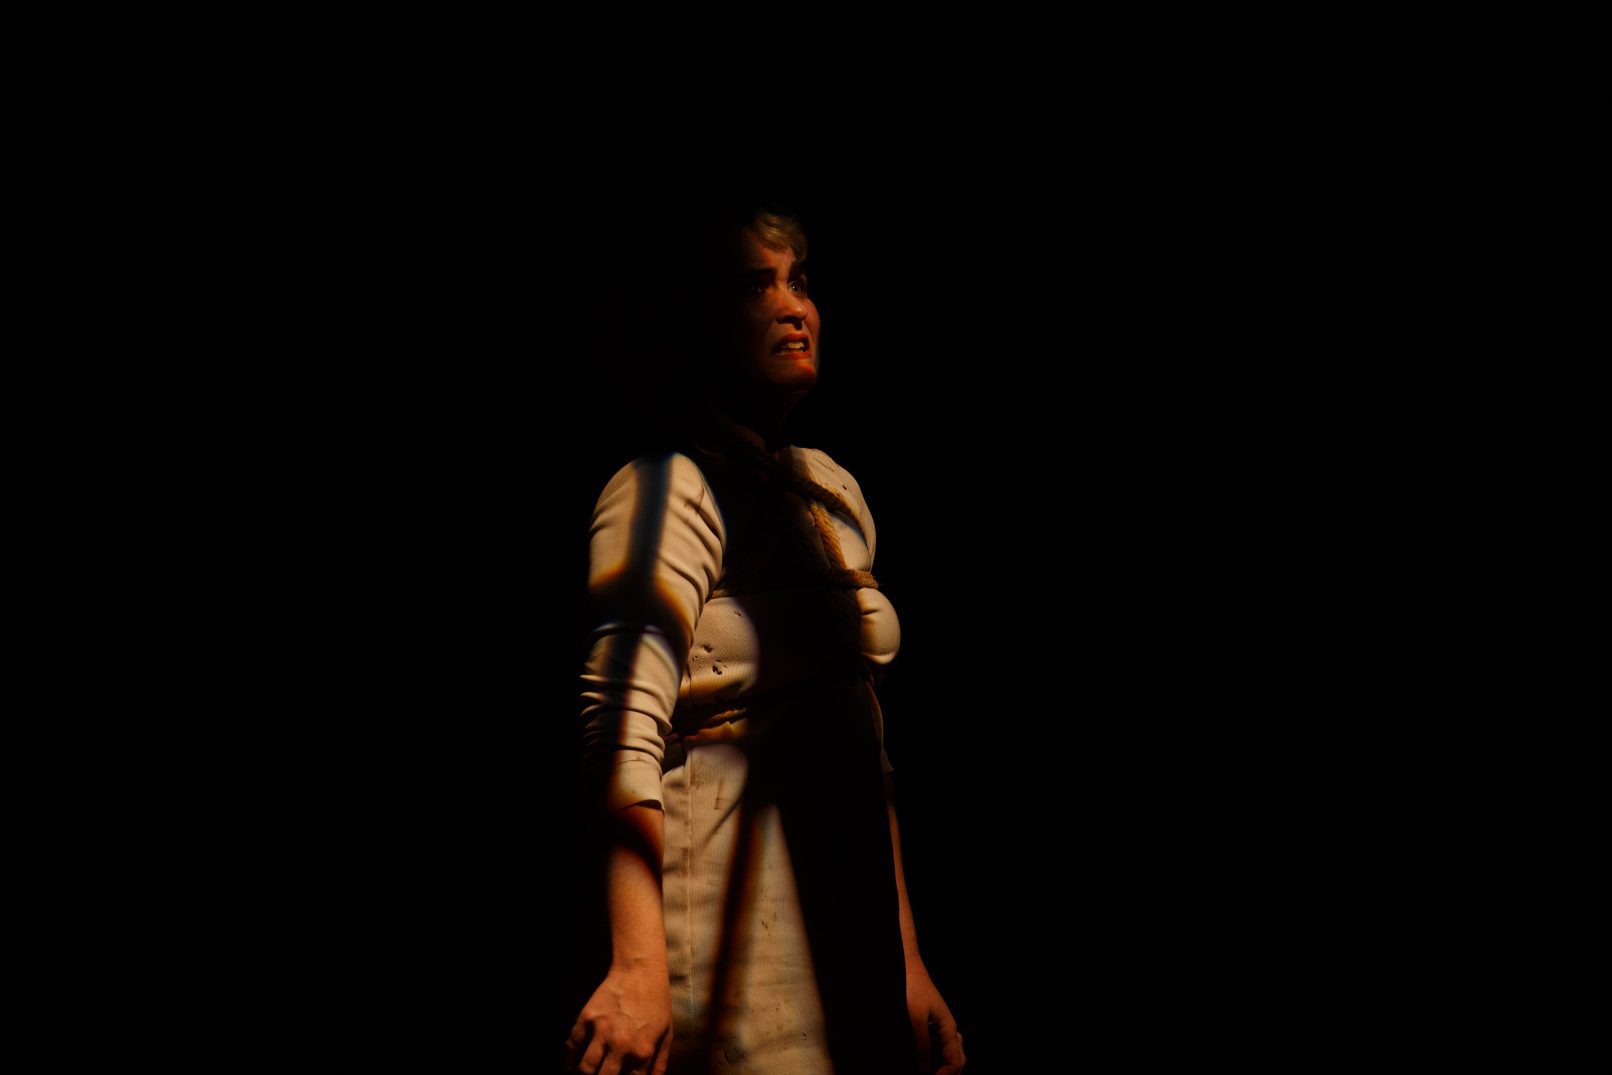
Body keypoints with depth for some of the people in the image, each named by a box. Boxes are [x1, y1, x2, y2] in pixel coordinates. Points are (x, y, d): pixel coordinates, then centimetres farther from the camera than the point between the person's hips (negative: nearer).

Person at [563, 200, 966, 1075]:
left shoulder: (831, 494, 13)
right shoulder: (666, 489, -12)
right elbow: (622, 722, -25)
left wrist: (906, 960, 14)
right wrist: (640, 965, -36)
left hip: (844, 933, 8)